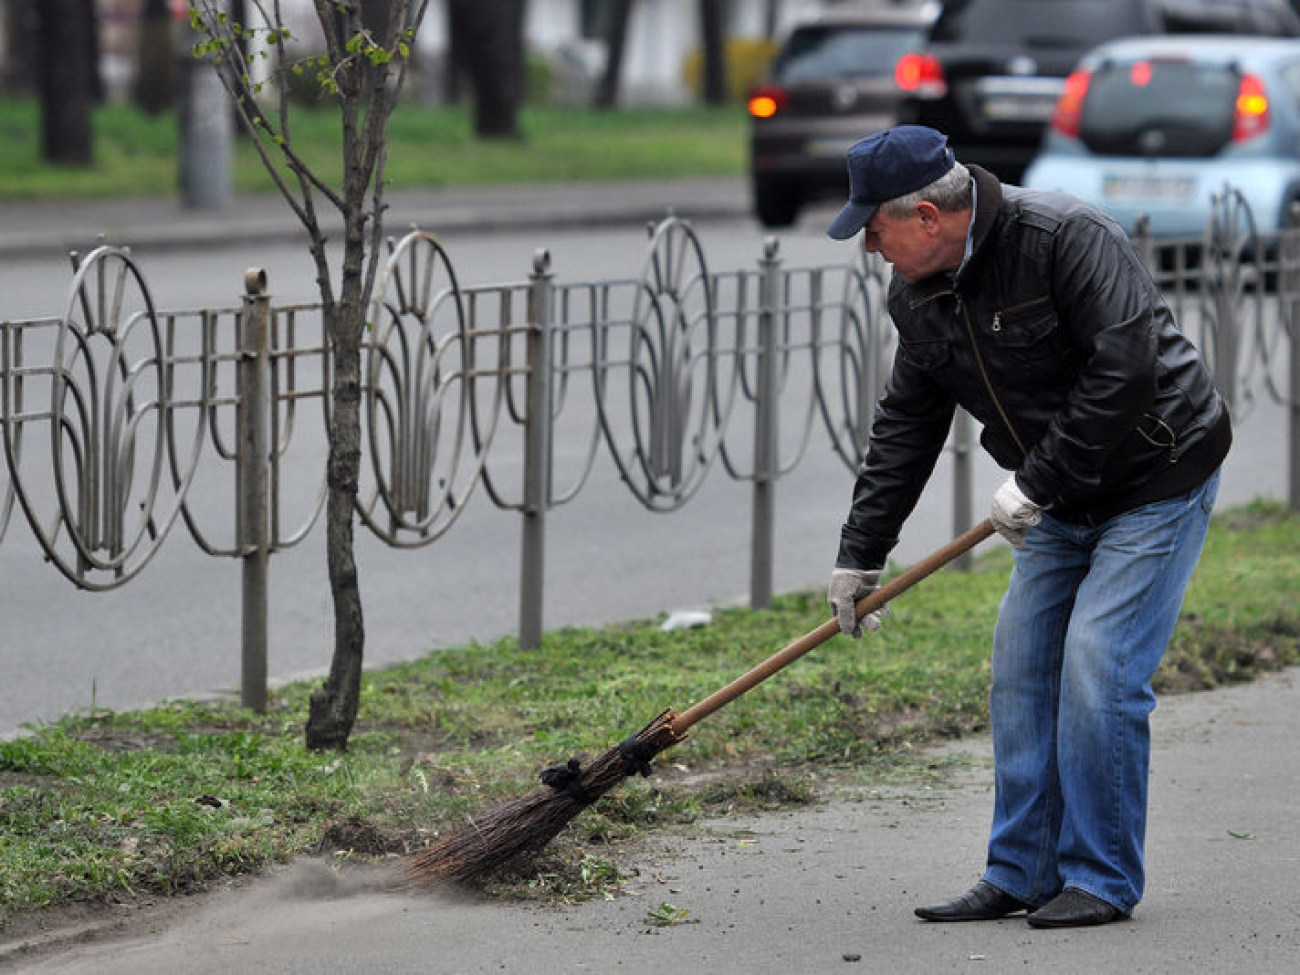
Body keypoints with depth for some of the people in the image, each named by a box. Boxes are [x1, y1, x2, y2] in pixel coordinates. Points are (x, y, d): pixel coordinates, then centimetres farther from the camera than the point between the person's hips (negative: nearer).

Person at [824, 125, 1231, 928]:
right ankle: (1021, 875, 11)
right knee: (1022, 668, 3)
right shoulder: (919, 297, 1)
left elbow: (1123, 368, -30)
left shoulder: (1068, 239, -24)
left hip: (1159, 480, -8)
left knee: (1098, 672, -13)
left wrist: (1037, 482, -26)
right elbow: (907, 425, 9)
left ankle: (1104, 881, -3)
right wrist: (861, 552, 7)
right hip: (1062, 501, 8)